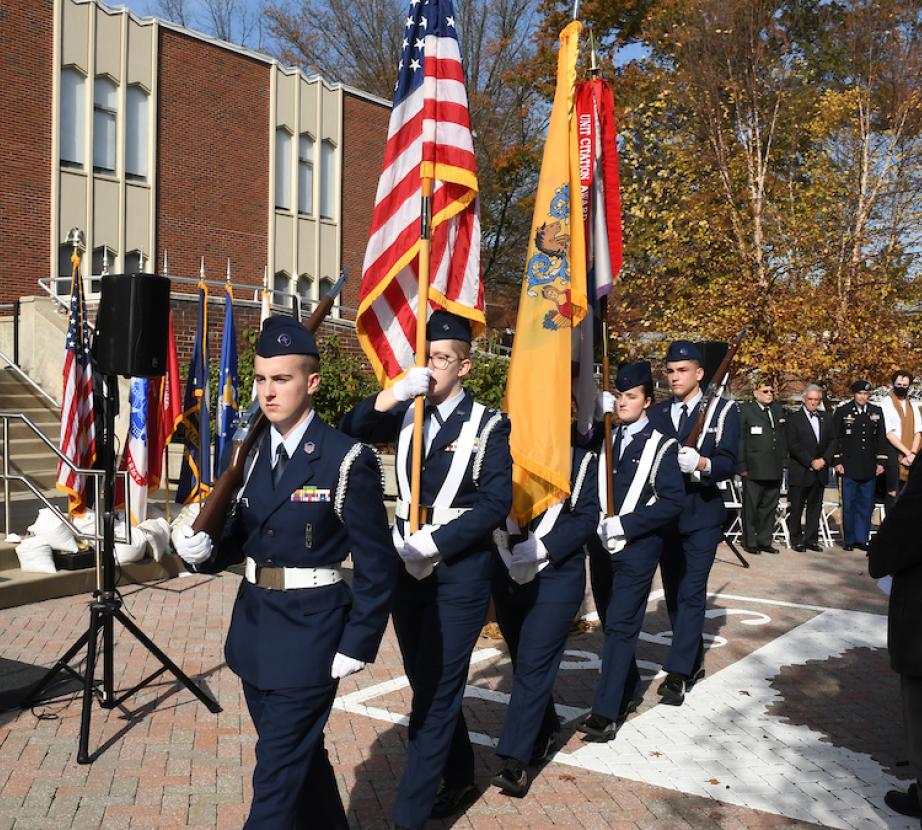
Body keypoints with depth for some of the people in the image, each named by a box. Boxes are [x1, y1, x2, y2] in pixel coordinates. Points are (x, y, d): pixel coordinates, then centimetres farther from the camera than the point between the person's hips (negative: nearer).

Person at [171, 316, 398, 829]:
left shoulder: (348, 461, -16)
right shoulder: (253, 453, 4)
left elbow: (377, 565, -13)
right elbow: (244, 534, 11)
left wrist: (356, 646, -13)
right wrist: (204, 550, -10)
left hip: (308, 631, -7)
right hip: (254, 624, 7)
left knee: (279, 768, 0)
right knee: (300, 752, 22)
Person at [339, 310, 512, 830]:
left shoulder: (487, 425, -7)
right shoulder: (407, 414, 7)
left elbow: (497, 503, -14)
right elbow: (350, 432, -5)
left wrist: (435, 543, -21)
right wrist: (393, 394, -19)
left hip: (461, 572, -5)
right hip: (409, 568, 6)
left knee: (437, 692, -2)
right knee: (428, 686, 18)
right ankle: (459, 781, 38)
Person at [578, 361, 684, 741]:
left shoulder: (661, 447, -4)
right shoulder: (603, 439, 10)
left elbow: (673, 501, -12)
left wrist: (624, 524, -18)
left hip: (637, 550, -5)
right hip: (602, 546, 5)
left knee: (621, 626, -6)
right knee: (611, 624, 14)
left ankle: (606, 712, -4)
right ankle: (628, 691, 32)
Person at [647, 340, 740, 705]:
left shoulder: (723, 411, -2)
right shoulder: (655, 412, 9)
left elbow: (728, 464, -12)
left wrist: (701, 464, -31)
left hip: (702, 517, -4)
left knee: (691, 592, -8)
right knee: (674, 593, 12)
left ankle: (678, 672, -4)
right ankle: (693, 661, 27)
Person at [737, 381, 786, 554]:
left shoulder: (778, 410, 15)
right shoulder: (745, 410, -3)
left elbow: (783, 438, 18)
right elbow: (739, 441, -6)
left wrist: (782, 461, 11)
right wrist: (741, 466, -11)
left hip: (775, 470, 6)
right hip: (753, 469, -5)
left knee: (769, 507, 10)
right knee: (751, 507, 2)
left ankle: (765, 541, 20)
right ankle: (750, 542, 10)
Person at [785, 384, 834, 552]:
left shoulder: (826, 418, 13)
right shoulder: (794, 418, -3)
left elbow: (831, 442, 10)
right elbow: (793, 445, -10)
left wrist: (824, 459, -6)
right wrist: (811, 462, -13)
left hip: (820, 470, 4)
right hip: (800, 471, -4)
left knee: (815, 507, 8)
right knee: (796, 508, 0)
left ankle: (811, 539, 15)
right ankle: (796, 540, 10)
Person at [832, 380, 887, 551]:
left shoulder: (876, 412, 9)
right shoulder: (842, 410, 0)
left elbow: (881, 438, 12)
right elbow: (835, 437, 0)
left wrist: (880, 462, 7)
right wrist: (837, 461, -5)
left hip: (869, 468, 3)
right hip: (849, 467, -3)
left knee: (866, 505, 6)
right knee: (849, 505, 1)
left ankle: (861, 539, 16)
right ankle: (849, 540, 10)